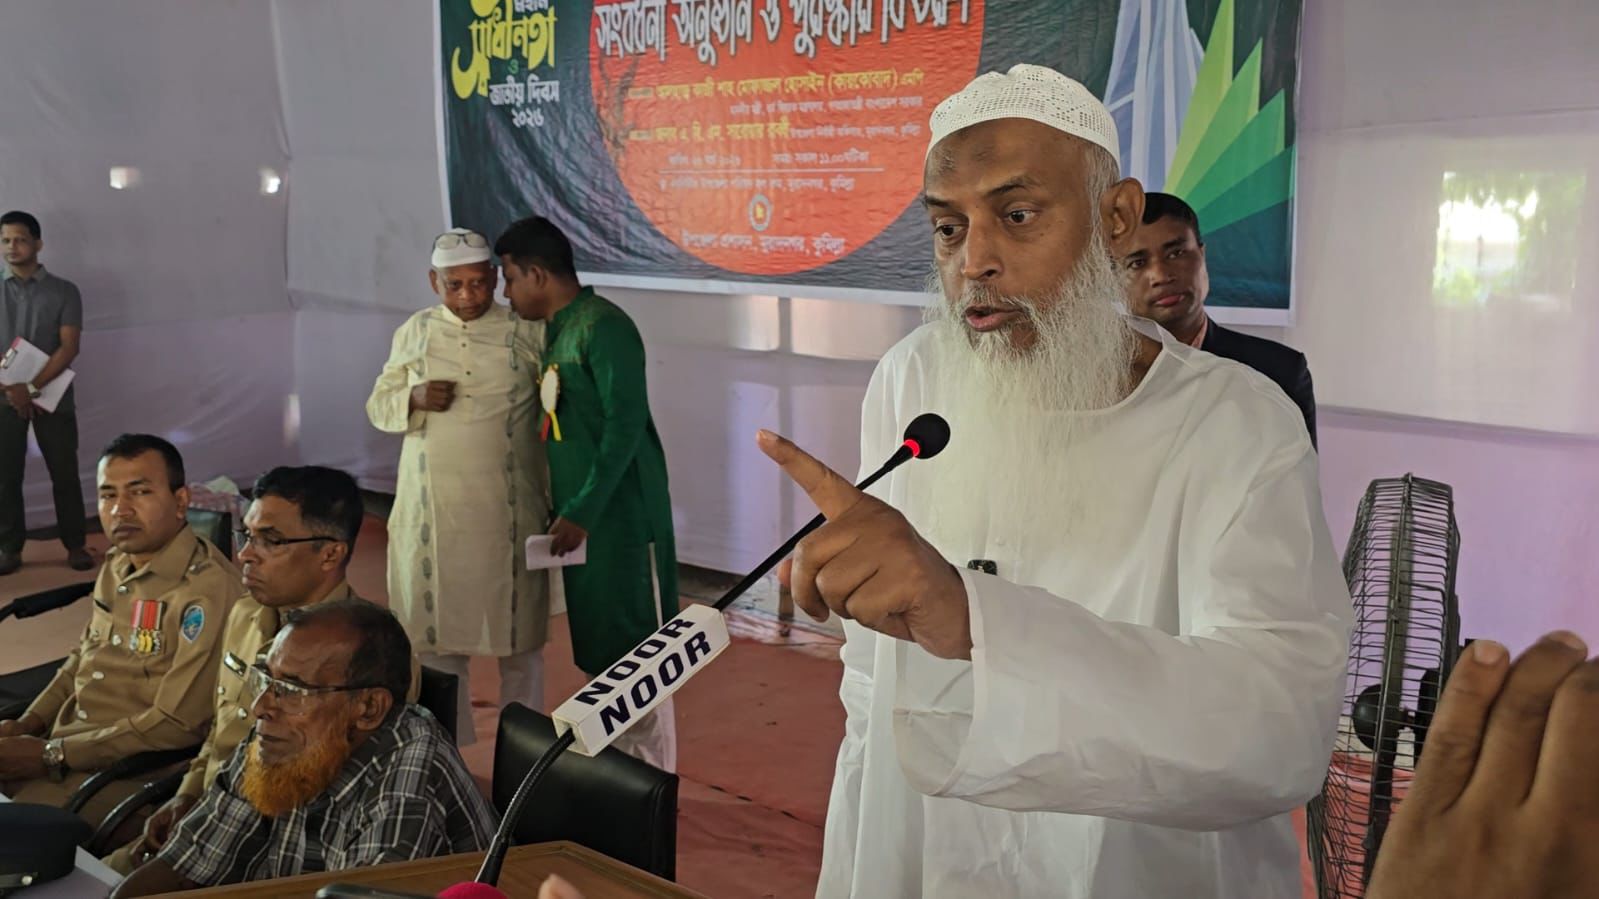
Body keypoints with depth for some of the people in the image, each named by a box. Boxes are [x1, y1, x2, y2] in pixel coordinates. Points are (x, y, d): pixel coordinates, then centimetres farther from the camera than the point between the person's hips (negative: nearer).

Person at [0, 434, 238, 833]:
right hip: (67, 740, 9)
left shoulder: (207, 590, -21)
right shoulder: (118, 563, 9)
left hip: (130, 769, -8)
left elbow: (176, 725, -22)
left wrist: (50, 754, -16)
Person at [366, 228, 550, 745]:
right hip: (434, 509, 2)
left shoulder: (527, 334, 1)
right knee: (436, 628, 6)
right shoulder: (415, 333, 8)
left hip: (506, 509, -1)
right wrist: (415, 399, -12)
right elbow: (378, 406, 11)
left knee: (517, 628, 6)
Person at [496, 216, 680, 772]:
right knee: (598, 648, 15)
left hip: (622, 515, -9)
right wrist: (565, 509, 13)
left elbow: (627, 424, -20)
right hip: (580, 515, 9)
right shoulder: (560, 330, 14)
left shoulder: (603, 327, -14)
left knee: (634, 650, -2)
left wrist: (583, 511, -20)